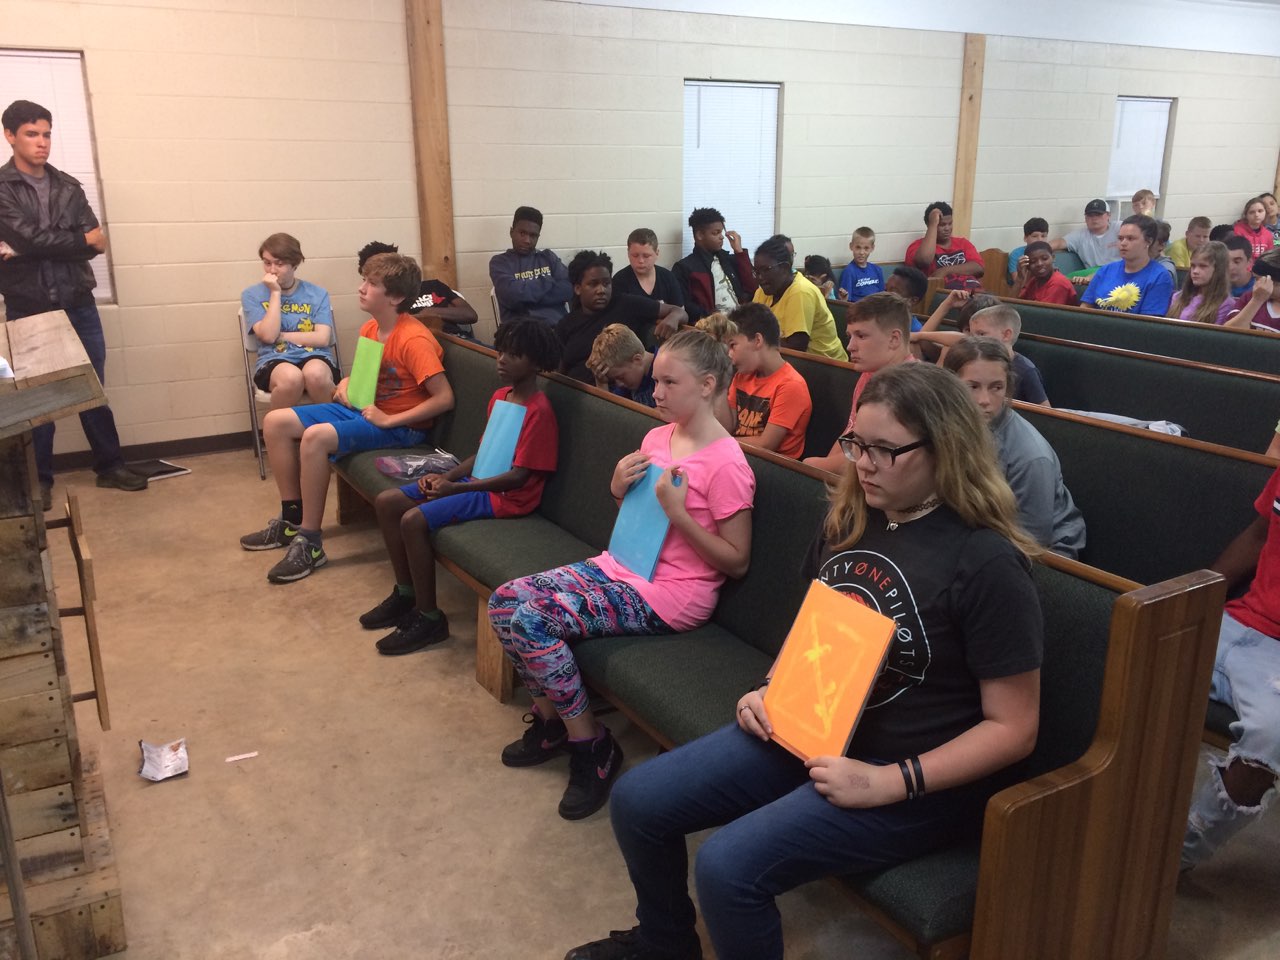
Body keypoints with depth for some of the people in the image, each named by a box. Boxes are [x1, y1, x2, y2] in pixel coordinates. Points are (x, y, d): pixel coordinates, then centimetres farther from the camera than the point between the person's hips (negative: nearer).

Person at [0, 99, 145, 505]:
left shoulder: (68, 186, 9)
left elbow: (94, 242, -4)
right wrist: (80, 240, -7)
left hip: (78, 304, 4)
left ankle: (110, 466, 20)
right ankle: (39, 479, 16)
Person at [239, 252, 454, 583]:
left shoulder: (413, 340, -22)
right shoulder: (369, 329, 5)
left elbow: (444, 399, -26)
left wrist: (388, 420, -24)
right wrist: (347, 383, 1)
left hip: (401, 426, -9)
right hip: (365, 409, 9)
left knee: (316, 437, -32)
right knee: (275, 422, 2)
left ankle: (310, 543, -19)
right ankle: (292, 519, 12)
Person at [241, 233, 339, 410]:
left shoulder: (317, 294, 9)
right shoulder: (252, 294, 8)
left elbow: (322, 338, -1)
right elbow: (268, 335, -6)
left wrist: (280, 336, -2)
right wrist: (275, 292, -6)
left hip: (314, 357, 1)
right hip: (274, 361, -1)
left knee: (315, 374, -38)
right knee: (291, 377, -38)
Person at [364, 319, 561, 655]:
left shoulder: (538, 410, -17)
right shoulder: (500, 395, 11)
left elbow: (519, 476, -21)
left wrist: (455, 488, -22)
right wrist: (445, 476, 0)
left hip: (507, 495, -9)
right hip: (479, 479, 10)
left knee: (414, 520, -25)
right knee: (387, 501, 2)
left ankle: (430, 618, -9)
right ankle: (405, 594, 14)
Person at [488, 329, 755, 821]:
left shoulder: (726, 464, -15)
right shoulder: (657, 437, 8)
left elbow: (736, 561, -14)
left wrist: (678, 512, -23)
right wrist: (620, 489, -2)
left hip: (671, 594, -8)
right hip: (621, 565, 8)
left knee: (532, 620, -23)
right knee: (505, 600, -7)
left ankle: (590, 744, -3)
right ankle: (549, 718, 13)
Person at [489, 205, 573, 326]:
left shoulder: (548, 257, 20)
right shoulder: (500, 262, 12)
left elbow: (568, 289, 3)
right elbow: (512, 294, -7)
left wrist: (526, 296, -3)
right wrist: (548, 283, 3)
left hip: (556, 325, 2)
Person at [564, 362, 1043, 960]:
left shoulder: (988, 564, -19)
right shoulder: (849, 518, 2)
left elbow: (1013, 728, -16)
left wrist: (884, 783, -22)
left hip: (917, 779, -7)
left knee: (728, 866, -25)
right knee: (637, 802, 0)